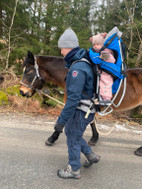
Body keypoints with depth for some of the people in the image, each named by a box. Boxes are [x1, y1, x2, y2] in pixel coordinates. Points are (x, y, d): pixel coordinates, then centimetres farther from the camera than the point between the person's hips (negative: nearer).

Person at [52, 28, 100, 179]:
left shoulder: (77, 68, -26)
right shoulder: (82, 62, 7)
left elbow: (73, 98, -30)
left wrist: (61, 120, -26)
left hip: (81, 111, -10)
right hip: (82, 108, 10)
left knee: (73, 138, 6)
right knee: (70, 132, 23)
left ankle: (74, 170, 26)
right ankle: (91, 155, 35)